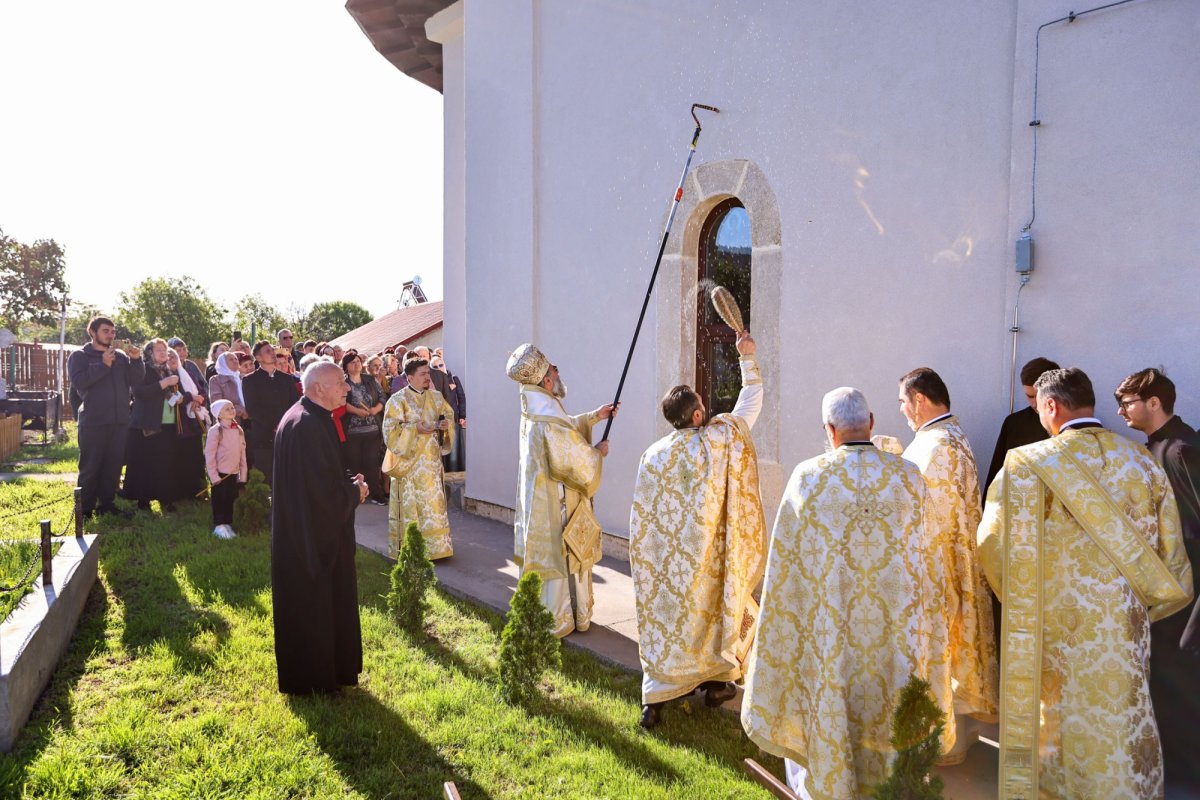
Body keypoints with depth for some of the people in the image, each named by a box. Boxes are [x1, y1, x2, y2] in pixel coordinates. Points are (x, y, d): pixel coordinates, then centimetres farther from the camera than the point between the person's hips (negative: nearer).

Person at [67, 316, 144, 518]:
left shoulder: (121, 356, 13)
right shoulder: (80, 356, 1)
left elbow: (136, 380, 4)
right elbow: (78, 382, -15)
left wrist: (136, 360, -11)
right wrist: (103, 365, -19)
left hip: (120, 420, 4)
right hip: (93, 421, -4)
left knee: (114, 465, 9)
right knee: (90, 466, -1)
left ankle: (106, 503, 18)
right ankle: (85, 508, 8)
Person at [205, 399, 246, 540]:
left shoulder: (238, 430, 4)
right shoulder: (215, 430, -13)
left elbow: (242, 452, 8)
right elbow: (209, 454, -13)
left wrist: (243, 474, 6)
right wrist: (213, 475, -14)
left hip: (234, 472, 5)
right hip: (220, 473, -5)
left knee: (230, 499, 13)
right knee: (219, 500, 4)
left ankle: (228, 525, 24)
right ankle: (219, 526, 14)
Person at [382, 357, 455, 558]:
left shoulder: (436, 397, 9)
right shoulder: (398, 400, -7)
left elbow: (448, 417, 16)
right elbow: (391, 431, -11)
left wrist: (446, 424, -6)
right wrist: (415, 429, -20)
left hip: (431, 460, 5)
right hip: (409, 461, -5)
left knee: (433, 503, 6)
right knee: (411, 504, -2)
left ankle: (435, 546, 15)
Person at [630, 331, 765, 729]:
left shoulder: (653, 456, -9)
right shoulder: (724, 436, -11)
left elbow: (643, 520, -5)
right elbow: (752, 398, 6)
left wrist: (646, 562, 7)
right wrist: (747, 357, 17)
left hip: (669, 560, 1)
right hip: (712, 557, 0)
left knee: (664, 616, 9)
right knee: (719, 608, 21)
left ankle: (654, 699, 9)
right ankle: (716, 681, 31)